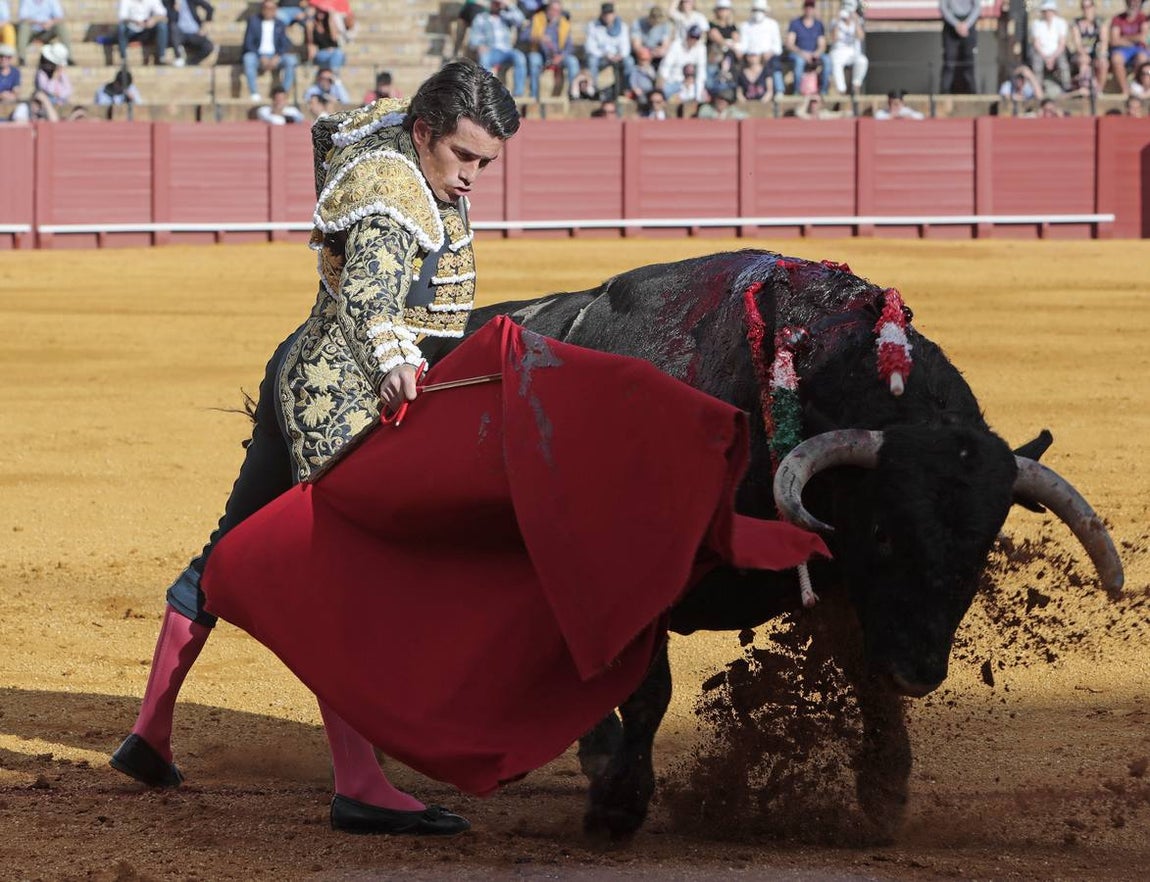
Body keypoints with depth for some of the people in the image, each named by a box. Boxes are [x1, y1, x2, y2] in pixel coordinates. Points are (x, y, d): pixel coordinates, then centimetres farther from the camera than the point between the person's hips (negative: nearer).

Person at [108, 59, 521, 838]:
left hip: (301, 378, 11)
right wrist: (392, 364, -58)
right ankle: (360, 788, -21)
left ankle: (150, 736, 29)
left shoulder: (388, 129, 7)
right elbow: (369, 299, -39)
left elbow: (331, 131, 30)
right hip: (339, 406, -11)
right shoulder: (394, 203, -23)